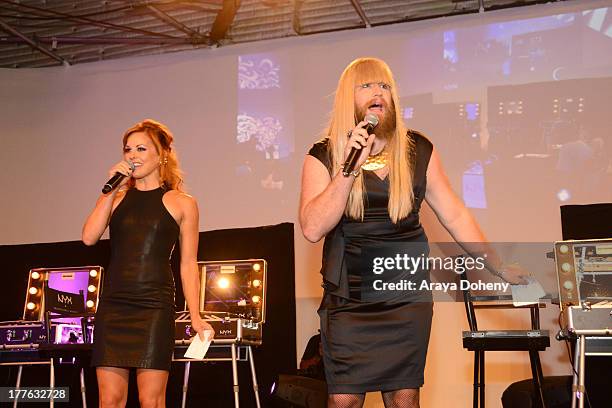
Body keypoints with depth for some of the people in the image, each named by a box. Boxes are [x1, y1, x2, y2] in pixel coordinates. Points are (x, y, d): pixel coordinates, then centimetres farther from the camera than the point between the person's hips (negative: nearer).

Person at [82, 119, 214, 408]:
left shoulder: (182, 203, 5)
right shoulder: (115, 197, 12)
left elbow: (188, 265, 5)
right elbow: (89, 237, -4)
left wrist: (195, 317, -1)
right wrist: (110, 190, -3)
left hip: (155, 307, -3)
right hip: (113, 305, 3)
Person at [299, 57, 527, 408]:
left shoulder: (419, 152, 4)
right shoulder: (323, 158, -2)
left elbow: (455, 215, 8)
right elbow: (313, 229, -15)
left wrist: (500, 268, 7)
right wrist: (350, 168, -21)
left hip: (407, 297, 2)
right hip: (349, 300, -1)